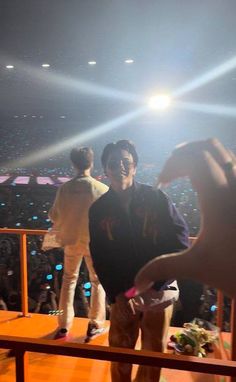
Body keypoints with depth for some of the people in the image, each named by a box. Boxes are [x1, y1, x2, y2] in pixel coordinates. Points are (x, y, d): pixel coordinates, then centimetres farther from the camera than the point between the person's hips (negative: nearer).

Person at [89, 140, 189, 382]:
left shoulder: (156, 198, -8)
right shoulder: (98, 209, -3)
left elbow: (180, 238, -8)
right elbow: (99, 257, 0)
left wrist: (158, 283, -15)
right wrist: (116, 294, -8)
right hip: (122, 293, 1)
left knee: (154, 354, 15)